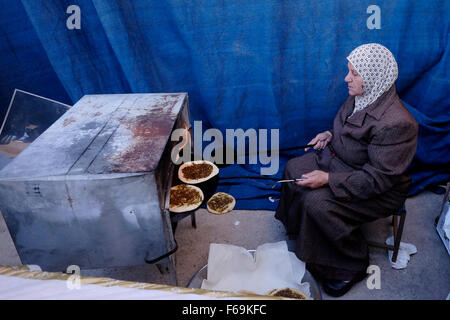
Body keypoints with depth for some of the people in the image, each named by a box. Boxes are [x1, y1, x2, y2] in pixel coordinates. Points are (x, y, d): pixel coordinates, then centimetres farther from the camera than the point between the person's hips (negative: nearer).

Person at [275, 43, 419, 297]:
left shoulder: (395, 123, -33)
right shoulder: (361, 97, -5)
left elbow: (378, 178, -30)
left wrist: (329, 179, -31)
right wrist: (331, 134, -1)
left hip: (381, 190, -9)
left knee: (318, 202, -25)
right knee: (294, 168, 5)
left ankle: (351, 269, 0)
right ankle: (298, 229, 28)